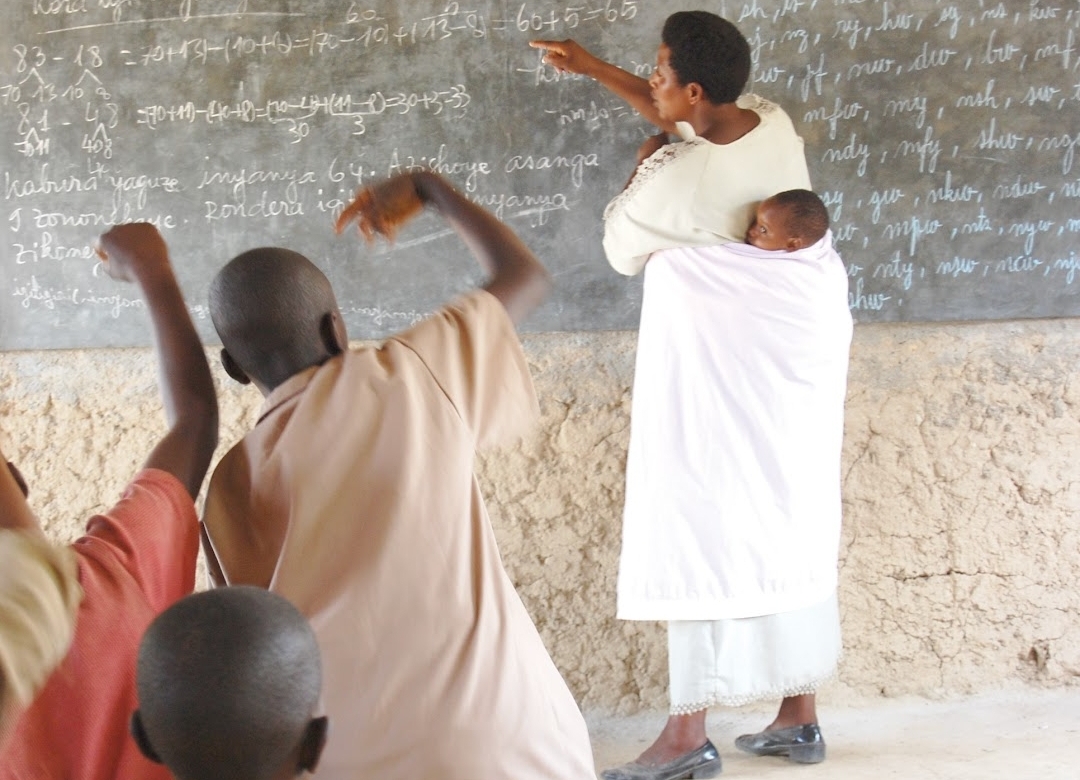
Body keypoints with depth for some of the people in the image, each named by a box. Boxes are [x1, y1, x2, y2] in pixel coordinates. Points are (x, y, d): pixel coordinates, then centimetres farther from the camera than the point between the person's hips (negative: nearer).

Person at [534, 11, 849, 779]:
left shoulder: (675, 180, -22)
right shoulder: (775, 124, -2)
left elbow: (622, 249, -1)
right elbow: (683, 120, 19)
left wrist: (643, 167, 11)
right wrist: (594, 67, 22)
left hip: (720, 359, -8)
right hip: (798, 345, 8)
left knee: (701, 529, -3)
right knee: (791, 523, 12)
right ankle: (800, 715, 19)